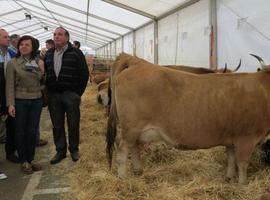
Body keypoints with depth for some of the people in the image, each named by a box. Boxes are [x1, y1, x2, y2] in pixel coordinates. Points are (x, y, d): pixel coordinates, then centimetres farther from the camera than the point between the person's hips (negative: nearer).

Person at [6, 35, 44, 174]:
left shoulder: (38, 62, 6)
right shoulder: (12, 63, -4)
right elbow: (10, 85, -6)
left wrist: (42, 70, -8)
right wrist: (10, 104, -14)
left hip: (36, 100, 3)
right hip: (20, 101, -3)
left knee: (32, 131, 9)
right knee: (20, 131, 6)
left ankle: (30, 159, 23)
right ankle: (23, 161, 19)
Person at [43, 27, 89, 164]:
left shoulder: (76, 53, -2)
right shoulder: (48, 54, 12)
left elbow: (84, 74, -2)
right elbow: (45, 74, 16)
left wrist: (78, 93, -4)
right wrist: (48, 92, 6)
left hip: (71, 94, -4)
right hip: (53, 95, 4)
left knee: (73, 124, 4)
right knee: (57, 125, 8)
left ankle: (74, 150, 20)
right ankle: (60, 150, 20)